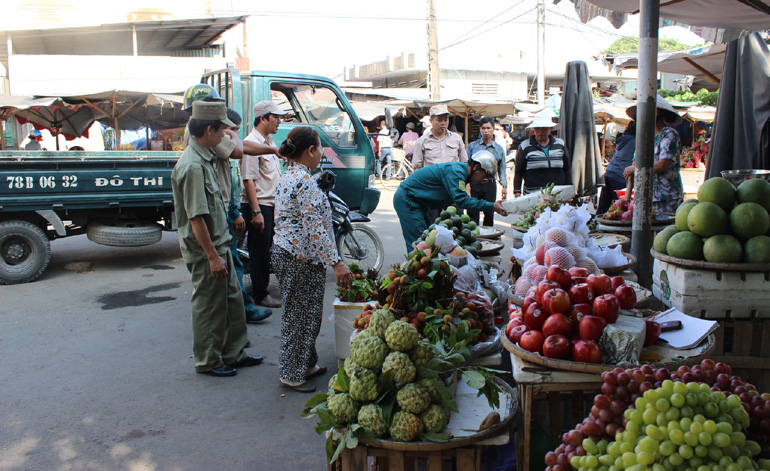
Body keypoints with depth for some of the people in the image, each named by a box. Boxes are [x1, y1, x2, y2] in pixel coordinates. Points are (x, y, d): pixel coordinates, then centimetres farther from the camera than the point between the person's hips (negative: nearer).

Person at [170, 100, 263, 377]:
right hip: (205, 250, -10)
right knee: (209, 306, 4)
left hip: (218, 244, 10)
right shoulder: (193, 165, -22)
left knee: (232, 300, 17)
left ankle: (233, 353, 30)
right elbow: (196, 218, -24)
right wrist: (212, 256, -22)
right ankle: (208, 362, 20)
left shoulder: (205, 158, 10)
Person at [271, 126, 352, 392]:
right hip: (301, 259, -10)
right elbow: (314, 228, -25)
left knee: (298, 315, 19)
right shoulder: (304, 180, -20)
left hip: (285, 251, 10)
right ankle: (291, 374, 14)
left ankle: (305, 365, 32)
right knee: (301, 317, 2)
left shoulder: (287, 177, 11)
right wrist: (336, 262, -24)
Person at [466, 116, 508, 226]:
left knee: (489, 214, 6)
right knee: (472, 214, -2)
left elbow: (502, 169, 14)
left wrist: (504, 186, 4)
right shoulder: (472, 146, 7)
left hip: (490, 185, 1)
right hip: (474, 183, -1)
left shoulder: (499, 148, 11)